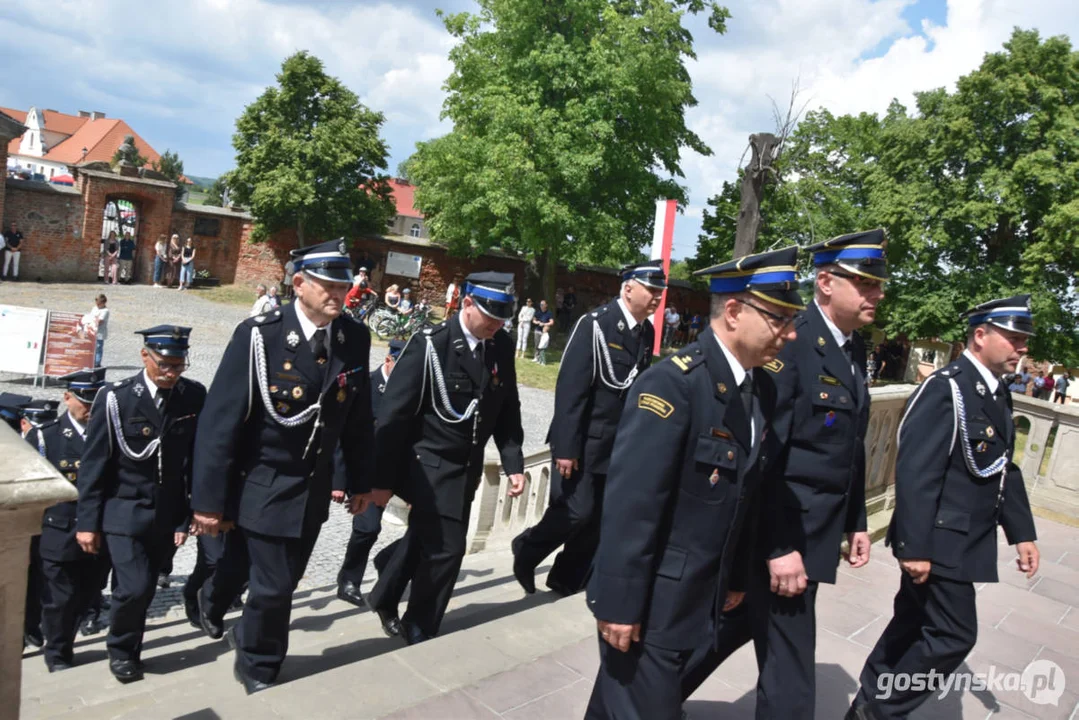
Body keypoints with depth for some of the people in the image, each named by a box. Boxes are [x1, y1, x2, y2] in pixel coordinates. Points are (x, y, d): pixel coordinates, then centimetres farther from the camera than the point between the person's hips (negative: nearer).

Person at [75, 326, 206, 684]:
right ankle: (121, 649, 19)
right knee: (135, 587, -9)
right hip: (123, 513, -3)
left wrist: (191, 512, 0)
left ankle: (128, 648, 37)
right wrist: (87, 521, -7)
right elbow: (93, 464, -8)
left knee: (144, 589, 13)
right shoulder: (115, 398, -13)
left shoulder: (195, 396, -6)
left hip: (167, 515, 3)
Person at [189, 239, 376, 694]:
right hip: (264, 487, -5)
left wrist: (360, 481, 9)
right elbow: (219, 422, -16)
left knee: (284, 578, 20)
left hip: (314, 488, 5)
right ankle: (258, 667, 37)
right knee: (273, 585, 5)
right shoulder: (259, 336, -19)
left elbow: (358, 417, 4)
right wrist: (209, 501, -14)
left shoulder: (355, 339, -6)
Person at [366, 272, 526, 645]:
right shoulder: (430, 345, -19)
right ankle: (419, 630, 20)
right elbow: (394, 414, -17)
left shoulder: (503, 347, -3)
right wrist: (383, 478, -15)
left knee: (424, 538, 20)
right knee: (446, 547, -5)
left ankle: (384, 599, 45)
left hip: (467, 467, 6)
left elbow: (507, 410, 6)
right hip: (429, 465, -6)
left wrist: (514, 463, -1)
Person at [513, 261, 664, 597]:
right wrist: (566, 446, -21)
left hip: (618, 445, 6)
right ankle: (526, 550, 21)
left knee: (597, 519, 8)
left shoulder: (647, 332, 6)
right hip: (584, 441, -6)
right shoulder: (595, 324, -15)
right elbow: (570, 389, -18)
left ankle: (566, 580, 26)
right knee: (577, 512, -6)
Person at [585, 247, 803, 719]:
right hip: (651, 600, -7)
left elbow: (747, 493, 10)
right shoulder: (673, 383, -22)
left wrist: (735, 578, 15)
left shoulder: (762, 389, 4)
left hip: (700, 596, 7)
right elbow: (630, 504, -24)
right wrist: (620, 604, -21)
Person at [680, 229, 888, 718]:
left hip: (819, 527, 9)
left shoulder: (854, 349, 10)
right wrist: (779, 545, -21)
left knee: (744, 621, 21)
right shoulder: (789, 342, -19)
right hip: (781, 530, -9)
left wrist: (855, 522, 17)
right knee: (788, 659, 1)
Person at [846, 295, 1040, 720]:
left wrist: (1021, 533, 13)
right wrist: (914, 546, -25)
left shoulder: (996, 395, 11)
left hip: (964, 540, 9)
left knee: (914, 624, 16)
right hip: (941, 540, -9)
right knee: (954, 635, -3)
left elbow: (1005, 470, 18)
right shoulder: (945, 389, -19)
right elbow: (915, 474, -24)